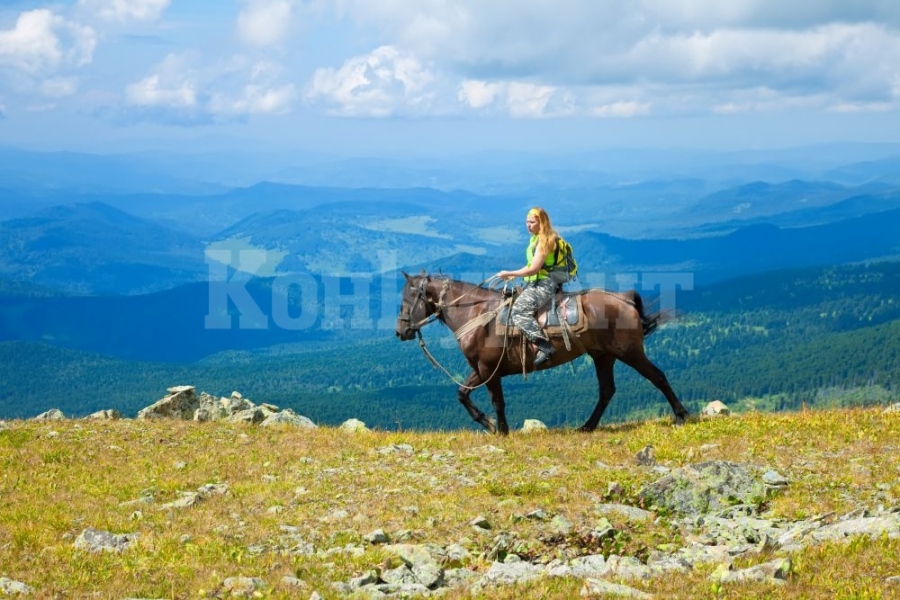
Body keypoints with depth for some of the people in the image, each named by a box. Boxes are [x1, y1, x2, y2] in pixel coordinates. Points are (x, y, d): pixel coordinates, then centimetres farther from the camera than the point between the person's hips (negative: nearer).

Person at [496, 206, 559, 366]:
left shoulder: (544, 240, -15)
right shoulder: (535, 239, 14)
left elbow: (534, 269, -19)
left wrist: (509, 273, -12)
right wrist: (514, 275, 8)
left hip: (543, 285, -11)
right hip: (533, 283, 11)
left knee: (519, 311, -25)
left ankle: (544, 345, -31)